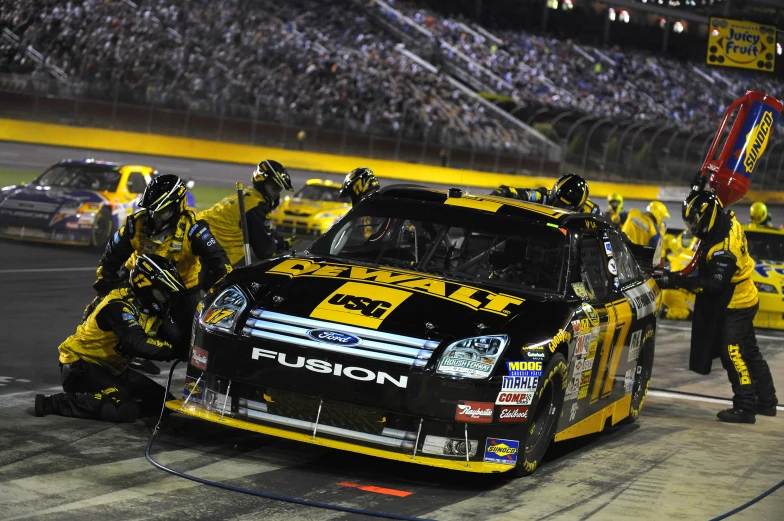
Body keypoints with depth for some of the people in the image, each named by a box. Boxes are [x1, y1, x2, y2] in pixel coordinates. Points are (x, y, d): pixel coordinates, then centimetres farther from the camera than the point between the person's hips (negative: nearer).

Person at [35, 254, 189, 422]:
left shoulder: (151, 307, 3)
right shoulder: (120, 305, -24)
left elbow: (176, 337, -2)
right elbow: (137, 344, -38)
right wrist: (173, 351, -37)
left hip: (112, 369, 10)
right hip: (81, 366, -10)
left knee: (161, 400, 2)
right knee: (125, 410, -30)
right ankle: (53, 403, -17)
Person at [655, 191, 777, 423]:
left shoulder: (724, 249, -32)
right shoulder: (728, 221, -3)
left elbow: (712, 284, -30)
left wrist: (676, 280, -31)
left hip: (735, 305, -10)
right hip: (743, 299, 10)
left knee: (733, 353, -9)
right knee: (749, 351, 18)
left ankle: (745, 408, -5)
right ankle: (766, 402, 28)